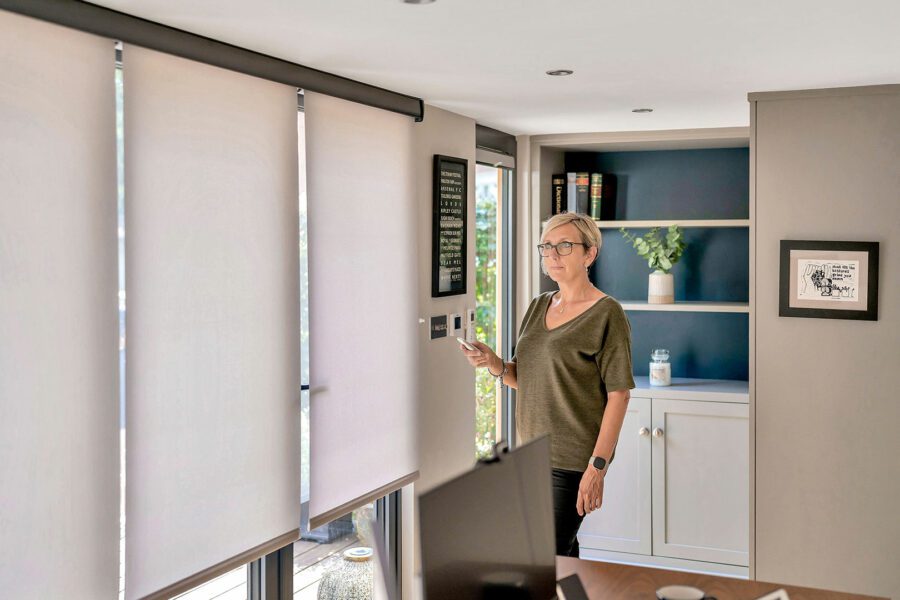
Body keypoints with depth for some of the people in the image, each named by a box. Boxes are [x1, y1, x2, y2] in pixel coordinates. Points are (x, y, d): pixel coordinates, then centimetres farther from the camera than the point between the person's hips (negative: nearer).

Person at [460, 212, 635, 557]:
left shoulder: (607, 314, -9)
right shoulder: (538, 307, 11)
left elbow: (618, 395, -12)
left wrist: (597, 467, -18)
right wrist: (495, 365, -5)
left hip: (573, 460, -6)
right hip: (533, 453, 7)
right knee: (562, 554, 14)